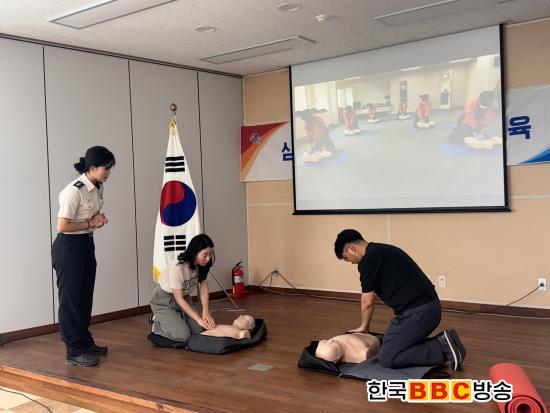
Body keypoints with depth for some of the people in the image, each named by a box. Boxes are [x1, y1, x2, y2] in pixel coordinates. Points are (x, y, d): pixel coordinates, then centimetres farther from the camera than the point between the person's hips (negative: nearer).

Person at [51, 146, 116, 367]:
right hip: (68, 247, -9)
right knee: (70, 298, -1)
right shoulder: (74, 191, -23)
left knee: (85, 296, 15)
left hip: (86, 244, 9)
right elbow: (62, 226, -22)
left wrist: (99, 218, -2)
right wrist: (90, 223, -15)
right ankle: (74, 352, 7)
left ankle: (86, 343, 27)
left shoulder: (98, 187, 4)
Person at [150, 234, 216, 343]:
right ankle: (158, 323, 7)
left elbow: (203, 286, -9)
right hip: (164, 300, -6)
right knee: (182, 335, -19)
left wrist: (205, 312, -21)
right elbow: (179, 299, -26)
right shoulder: (177, 269, -35)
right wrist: (199, 318, -28)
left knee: (199, 329, -8)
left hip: (184, 297, 6)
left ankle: (176, 319, 17)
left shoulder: (202, 264, -17)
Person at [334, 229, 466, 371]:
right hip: (429, 307, 10)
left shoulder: (368, 260, -9)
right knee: (395, 347, 22)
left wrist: (363, 326, 15)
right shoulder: (383, 250, 21)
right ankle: (441, 343, 10)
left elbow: (367, 302, -4)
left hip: (416, 311, -10)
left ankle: (442, 349, -6)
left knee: (387, 358, -2)